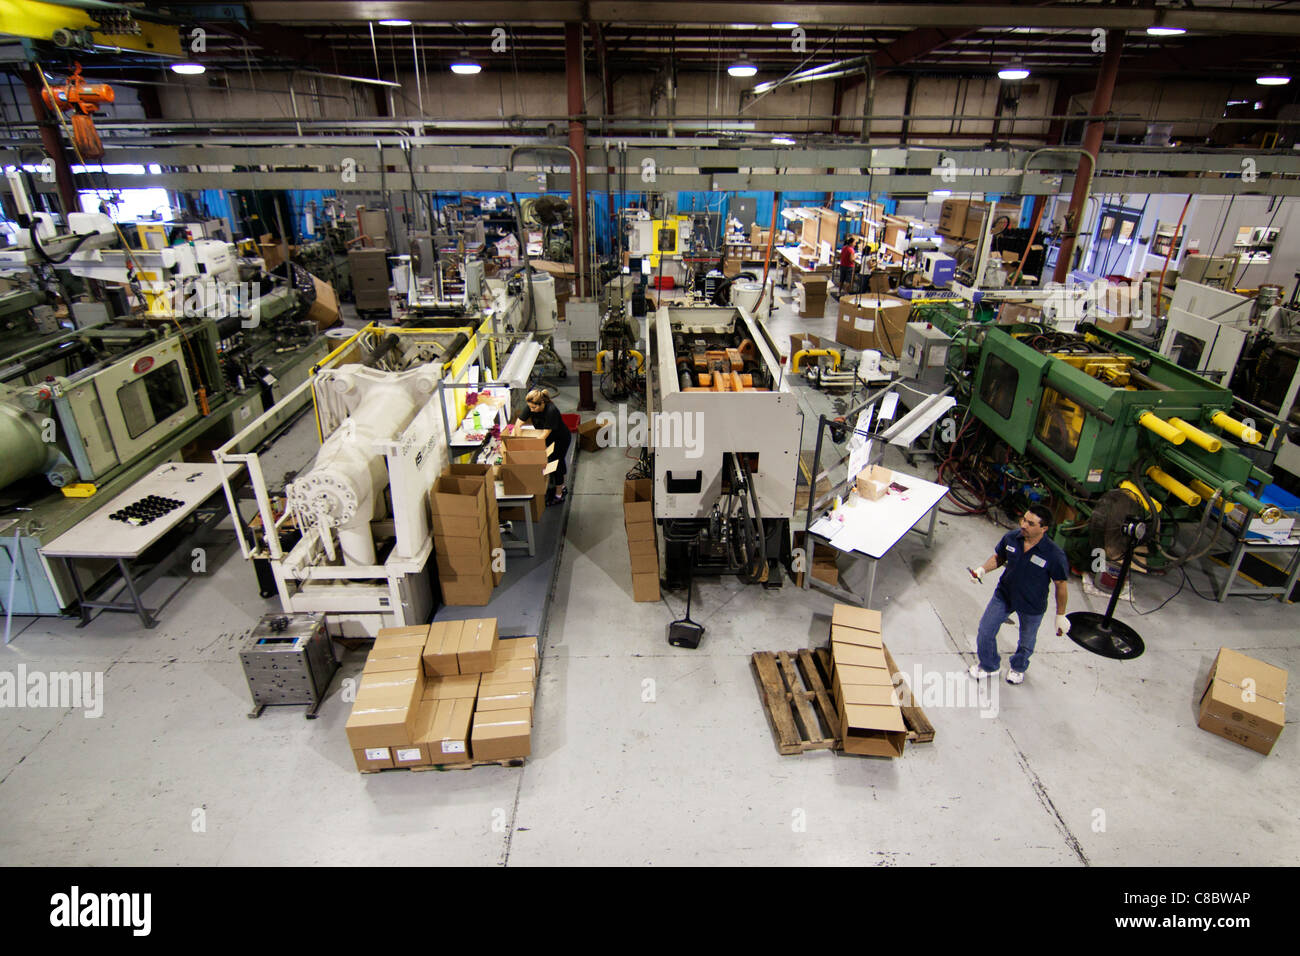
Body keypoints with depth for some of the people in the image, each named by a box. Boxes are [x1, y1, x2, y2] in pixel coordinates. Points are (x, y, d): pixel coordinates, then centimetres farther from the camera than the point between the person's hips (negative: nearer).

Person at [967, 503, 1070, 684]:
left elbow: (1061, 585, -14)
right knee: (985, 631, 10)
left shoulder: (1055, 555, -28)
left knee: (1026, 642, 21)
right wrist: (983, 569, -16)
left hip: (1032, 606, -2)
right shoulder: (1010, 538, -18)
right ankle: (989, 666, 38)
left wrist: (1060, 616, -6)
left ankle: (1018, 668, 54)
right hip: (1004, 595, 3)